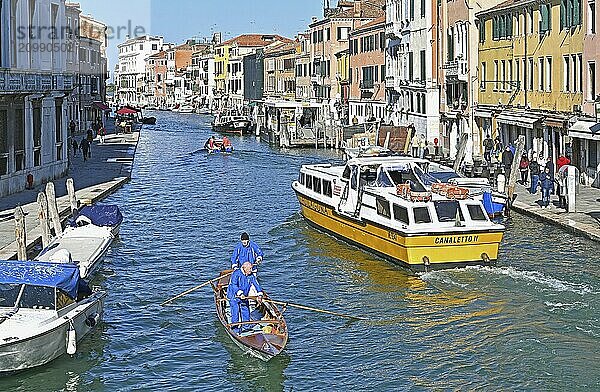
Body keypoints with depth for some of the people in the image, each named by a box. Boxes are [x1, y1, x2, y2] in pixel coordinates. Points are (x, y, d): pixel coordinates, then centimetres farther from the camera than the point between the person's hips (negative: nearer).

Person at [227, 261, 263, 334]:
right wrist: (240, 293, -36)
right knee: (235, 311, -9)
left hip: (244, 296, 6)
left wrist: (259, 295, -16)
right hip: (234, 296, -6)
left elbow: (256, 285, -3)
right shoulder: (236, 273, -20)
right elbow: (234, 285, -27)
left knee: (246, 310, 9)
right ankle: (235, 327, 0)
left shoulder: (251, 276, -3)